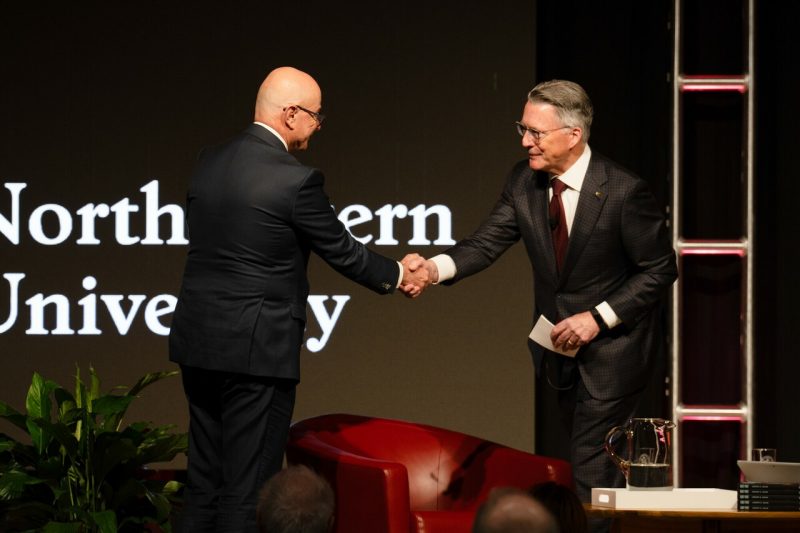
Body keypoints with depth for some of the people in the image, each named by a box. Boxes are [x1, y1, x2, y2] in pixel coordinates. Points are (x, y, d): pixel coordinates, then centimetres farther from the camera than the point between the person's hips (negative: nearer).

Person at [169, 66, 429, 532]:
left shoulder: (210, 163, 6)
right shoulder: (296, 180, -15)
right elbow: (341, 251, -4)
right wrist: (400, 276, 13)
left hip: (199, 342, 7)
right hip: (256, 351, -7)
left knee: (206, 482, 13)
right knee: (249, 491, -1)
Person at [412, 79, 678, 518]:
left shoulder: (623, 191, -22)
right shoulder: (523, 182, -6)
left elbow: (660, 268, -14)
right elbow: (487, 243, -10)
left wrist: (598, 318, -20)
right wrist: (436, 268, -30)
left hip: (610, 346, -7)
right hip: (559, 342, 7)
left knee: (591, 469, -11)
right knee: (588, 457, 20)